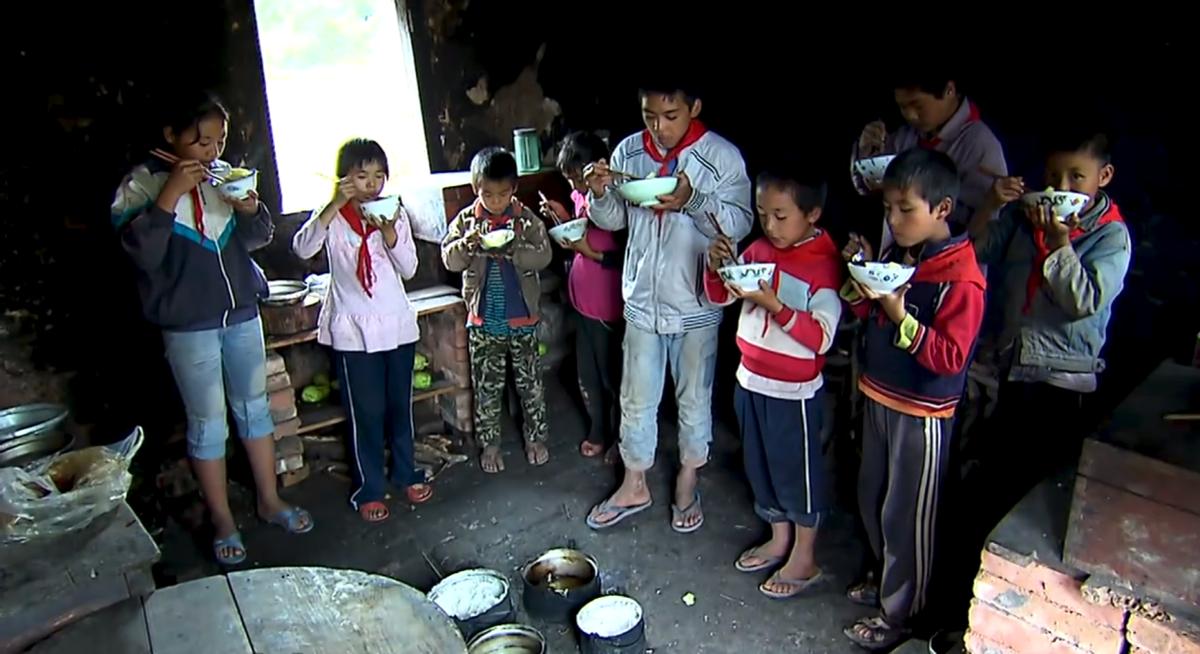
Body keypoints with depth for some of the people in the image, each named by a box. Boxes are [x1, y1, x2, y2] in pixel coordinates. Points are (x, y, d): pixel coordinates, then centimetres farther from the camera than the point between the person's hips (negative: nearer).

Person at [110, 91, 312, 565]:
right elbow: (141, 251, -20)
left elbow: (257, 238, 9)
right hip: (188, 325, -4)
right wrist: (171, 193, -25)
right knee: (208, 424, 5)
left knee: (254, 407, 14)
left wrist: (250, 209, -11)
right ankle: (223, 523, 21)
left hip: (242, 313, 4)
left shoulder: (223, 174, 3)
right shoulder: (143, 183, -8)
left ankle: (269, 501, 30)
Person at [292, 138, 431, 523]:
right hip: (353, 328, -3)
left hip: (396, 322, 3)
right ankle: (369, 489, 21)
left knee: (400, 405, 15)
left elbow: (408, 269, -3)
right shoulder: (333, 216, -4)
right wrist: (333, 206, -29)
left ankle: (406, 473, 34)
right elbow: (302, 249, -23)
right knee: (366, 411, 5)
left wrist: (389, 233, -19)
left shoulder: (395, 213, 2)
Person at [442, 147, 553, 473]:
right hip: (483, 318, 1)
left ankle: (536, 437, 28)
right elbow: (449, 259, -6)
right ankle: (489, 443, 25)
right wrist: (467, 243, -25)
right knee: (486, 385, 10)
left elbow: (543, 256, -14)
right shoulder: (466, 220, -2)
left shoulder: (527, 220, -4)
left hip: (522, 317, -1)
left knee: (530, 381, 11)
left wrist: (511, 249, -28)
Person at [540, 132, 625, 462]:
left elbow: (629, 257, -16)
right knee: (588, 374, 18)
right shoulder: (581, 196, 4)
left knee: (613, 375, 8)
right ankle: (598, 432, 37)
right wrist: (564, 218, 2)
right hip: (584, 300, 8)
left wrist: (590, 252, -23)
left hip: (611, 305, -7)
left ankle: (621, 438, 28)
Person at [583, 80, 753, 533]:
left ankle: (687, 485, 35)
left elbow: (740, 223, -14)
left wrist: (693, 200, -29)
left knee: (694, 399, 14)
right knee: (636, 398, 13)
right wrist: (599, 194, -14)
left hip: (696, 304, -2)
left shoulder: (722, 156, -11)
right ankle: (634, 486, 32)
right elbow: (613, 220, 8)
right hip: (642, 300, 3)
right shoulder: (628, 151, 0)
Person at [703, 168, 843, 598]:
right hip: (750, 380, 7)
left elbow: (821, 337, -23)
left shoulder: (824, 265, -17)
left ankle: (804, 559, 29)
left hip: (793, 391, -7)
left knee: (797, 470, 9)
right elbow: (719, 296, 9)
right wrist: (717, 265, -10)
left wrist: (775, 305, -32)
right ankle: (779, 539, 41)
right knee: (761, 465, 20)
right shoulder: (759, 250, 2)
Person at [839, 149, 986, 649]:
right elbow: (867, 316, 10)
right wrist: (860, 277, -7)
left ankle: (898, 613, 26)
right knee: (872, 498, 21)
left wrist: (901, 317, -31)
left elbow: (949, 357, -22)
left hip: (921, 413, -8)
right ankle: (887, 578, 45)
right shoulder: (896, 256, 2)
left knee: (906, 513, 7)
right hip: (878, 395, 8)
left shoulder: (961, 278, -21)